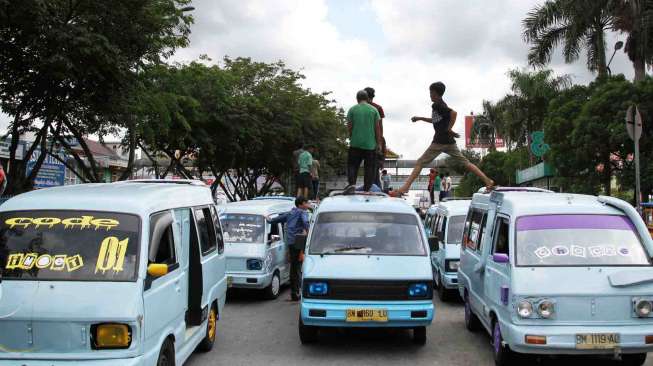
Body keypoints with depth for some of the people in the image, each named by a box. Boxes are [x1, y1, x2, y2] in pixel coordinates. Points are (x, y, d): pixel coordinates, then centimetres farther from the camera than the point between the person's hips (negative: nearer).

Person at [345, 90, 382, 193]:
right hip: (370, 144, 1)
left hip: (355, 143, 0)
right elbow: (377, 128, 1)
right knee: (369, 167, 7)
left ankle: (352, 184, -15)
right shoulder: (374, 110, 3)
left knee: (352, 165, 6)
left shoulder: (352, 109, 2)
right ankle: (367, 189, 5)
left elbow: (349, 126, 3)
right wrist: (379, 143, 6)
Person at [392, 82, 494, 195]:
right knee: (465, 162, 9)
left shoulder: (437, 105, -8)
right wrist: (420, 118, 31)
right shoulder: (441, 104, 20)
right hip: (449, 141, 9)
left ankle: (405, 187, -13)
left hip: (440, 141, -9)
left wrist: (449, 128, -16)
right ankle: (488, 181, 2)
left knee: (420, 163, -6)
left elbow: (454, 113, -22)